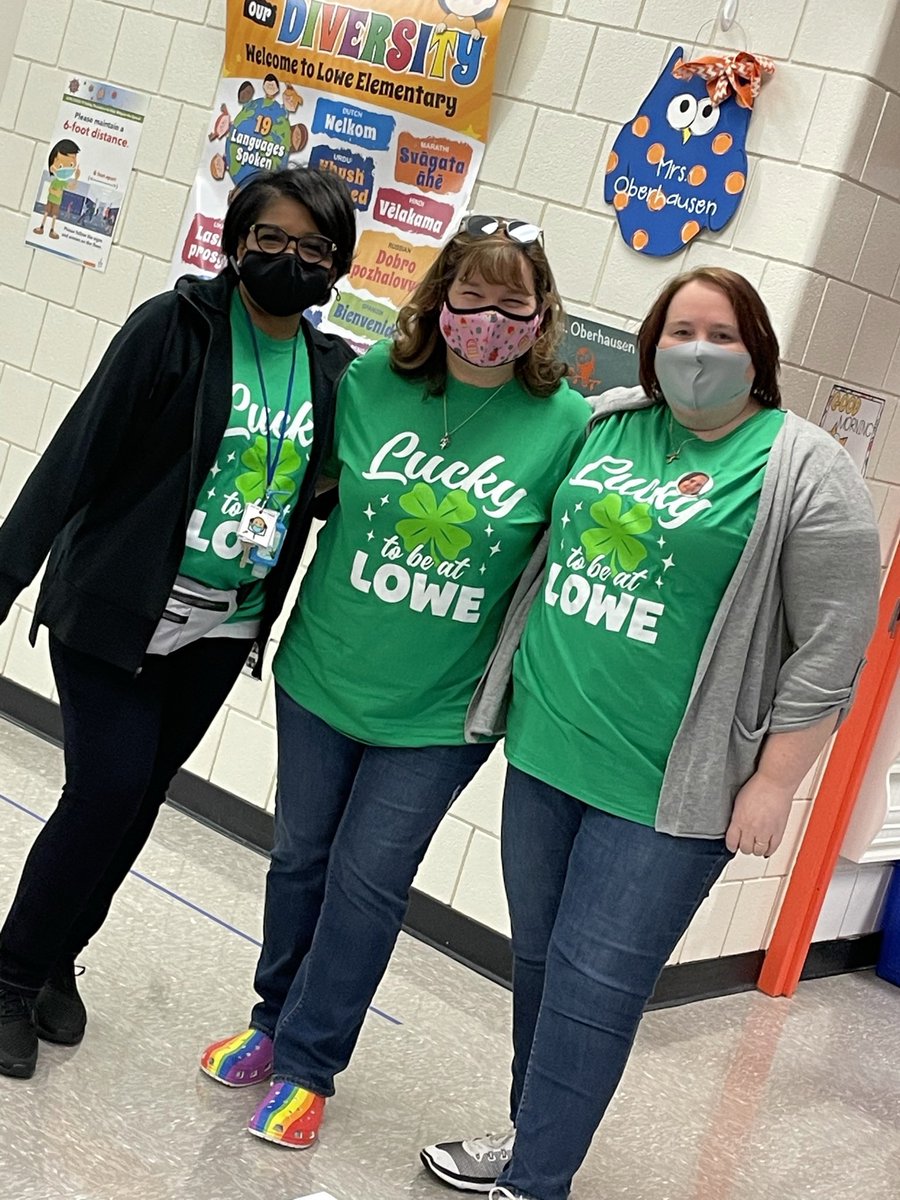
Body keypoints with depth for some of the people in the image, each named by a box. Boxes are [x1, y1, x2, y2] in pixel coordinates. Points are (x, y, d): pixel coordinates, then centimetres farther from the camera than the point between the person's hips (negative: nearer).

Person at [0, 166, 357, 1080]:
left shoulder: (334, 372, 3)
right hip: (115, 612, -4)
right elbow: (76, 454, -13)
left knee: (137, 799, 11)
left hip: (223, 630, 5)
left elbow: (323, 491, 13)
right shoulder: (176, 326, -11)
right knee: (107, 792, -8)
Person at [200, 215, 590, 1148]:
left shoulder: (567, 425, -12)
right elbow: (320, 486, 10)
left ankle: (308, 1063, 24)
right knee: (300, 857, 17)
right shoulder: (372, 381, -6)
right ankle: (275, 1019, 39)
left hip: (438, 715, -3)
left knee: (367, 885, 5)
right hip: (323, 675, 3)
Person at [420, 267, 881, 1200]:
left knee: (593, 990, 0)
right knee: (540, 964, 17)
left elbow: (830, 646, -9)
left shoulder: (805, 471, -7)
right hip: (545, 751, 6)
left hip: (665, 789, -6)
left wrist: (771, 784, -11)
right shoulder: (602, 425, 8)